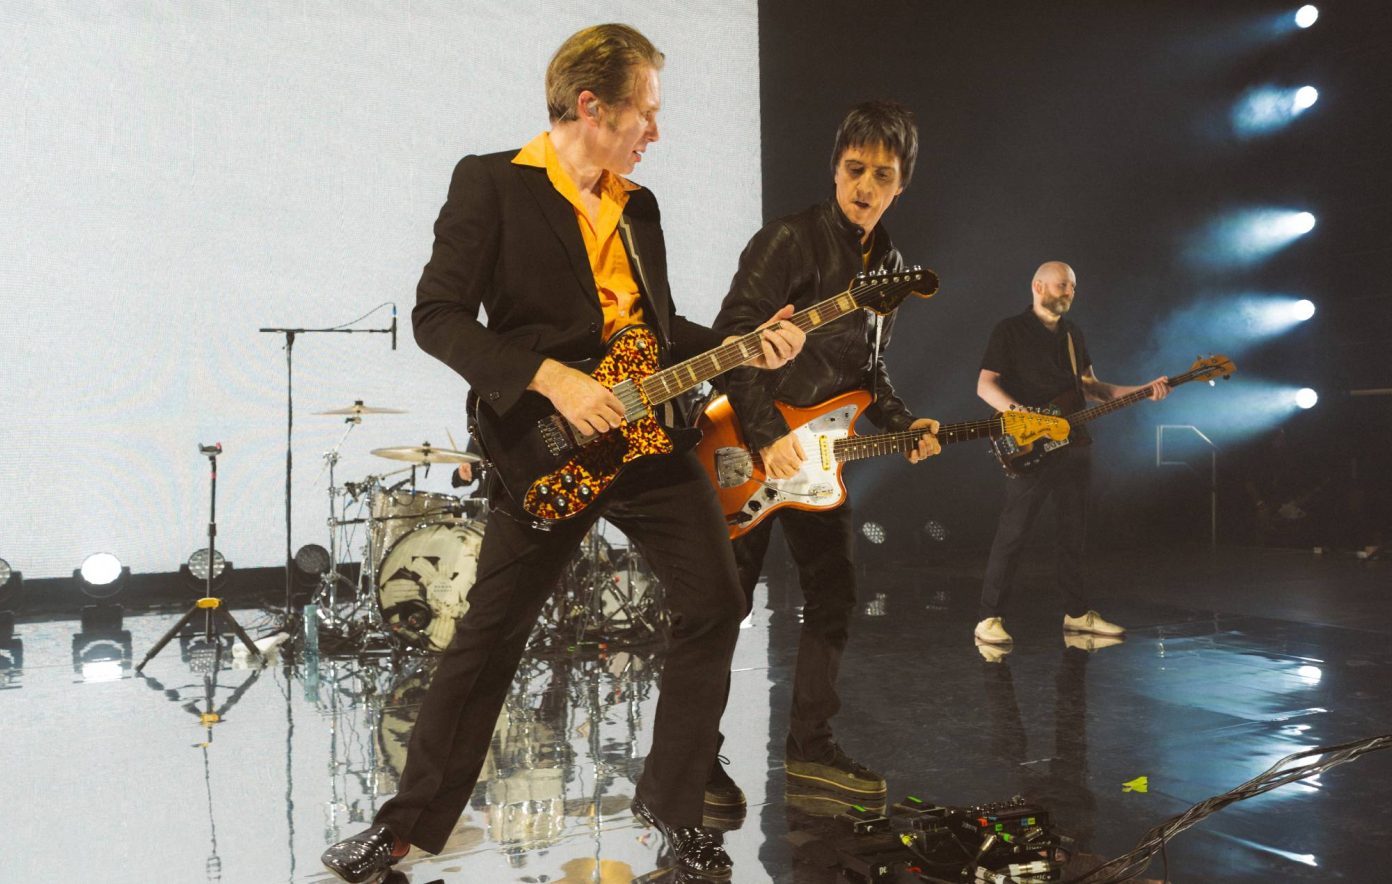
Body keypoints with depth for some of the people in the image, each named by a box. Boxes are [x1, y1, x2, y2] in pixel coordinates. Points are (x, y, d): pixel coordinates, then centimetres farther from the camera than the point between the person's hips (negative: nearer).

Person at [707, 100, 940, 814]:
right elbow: (731, 341, -19)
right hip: (752, 448, -7)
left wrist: (900, 424, 3)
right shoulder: (790, 241, -14)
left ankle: (810, 748, 23)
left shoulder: (888, 262, 11)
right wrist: (767, 435, -24)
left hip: (818, 453, 8)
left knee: (833, 595, 10)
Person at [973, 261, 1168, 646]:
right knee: (1012, 532, -8)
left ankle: (1077, 613, 22)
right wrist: (1018, 412, -26)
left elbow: (1091, 387, 20)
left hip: (1072, 446, 7)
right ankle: (989, 620, -4)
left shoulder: (1073, 334, 18)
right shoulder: (1009, 330, -3)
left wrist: (1142, 391, 8)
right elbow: (985, 385, -10)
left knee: (1073, 531, 11)